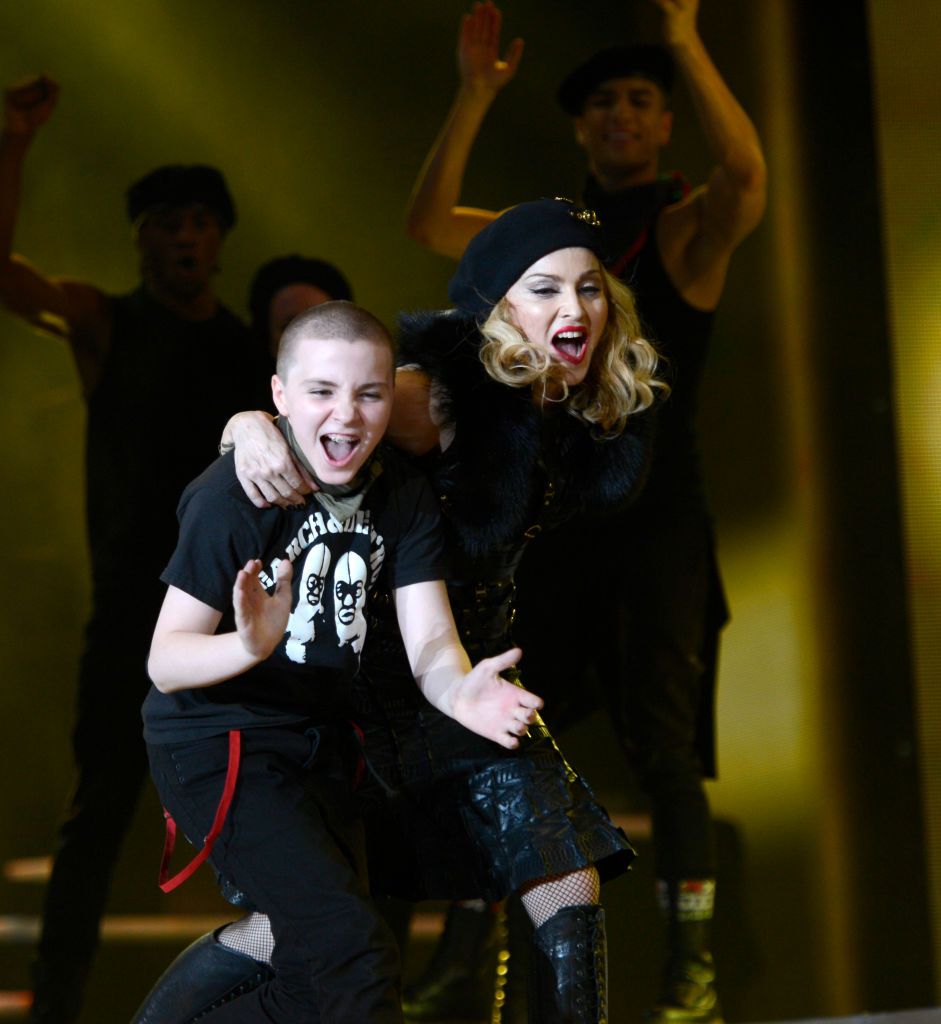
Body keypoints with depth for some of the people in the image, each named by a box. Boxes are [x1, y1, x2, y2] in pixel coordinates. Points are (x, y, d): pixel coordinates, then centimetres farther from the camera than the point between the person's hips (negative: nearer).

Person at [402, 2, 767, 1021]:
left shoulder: (686, 227, 0)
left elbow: (746, 177, -23)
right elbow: (429, 222, 3)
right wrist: (474, 95, -6)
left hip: (655, 520, -5)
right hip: (549, 516, 5)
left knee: (664, 745, -7)